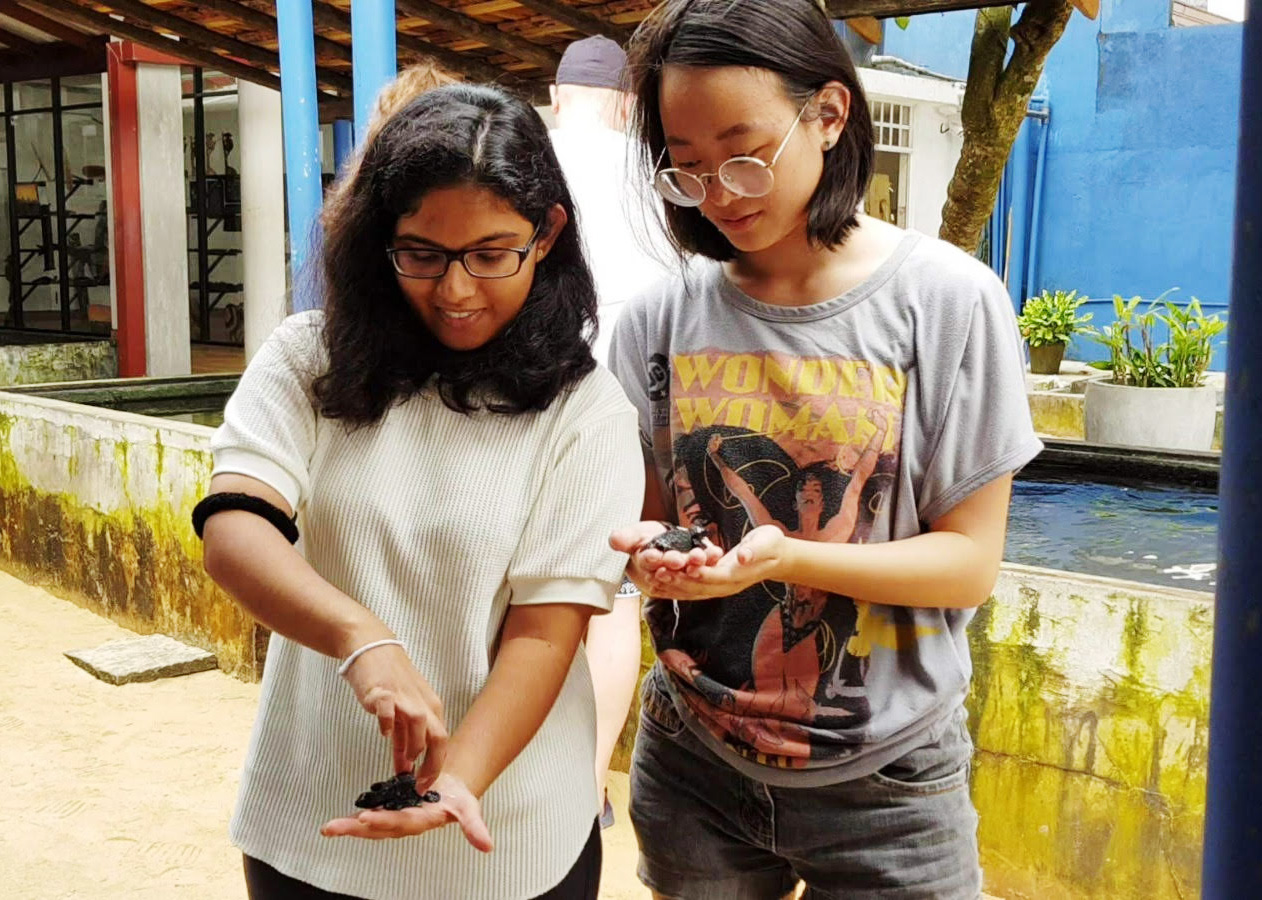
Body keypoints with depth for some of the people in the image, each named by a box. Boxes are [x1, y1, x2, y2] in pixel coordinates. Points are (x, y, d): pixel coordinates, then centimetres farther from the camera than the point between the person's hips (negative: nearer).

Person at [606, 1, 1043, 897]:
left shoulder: (948, 300, -12)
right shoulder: (662, 319, -4)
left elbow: (970, 563, -11)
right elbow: (651, 520, 5)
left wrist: (784, 557, -26)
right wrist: (651, 552, -18)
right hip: (693, 764, 3)